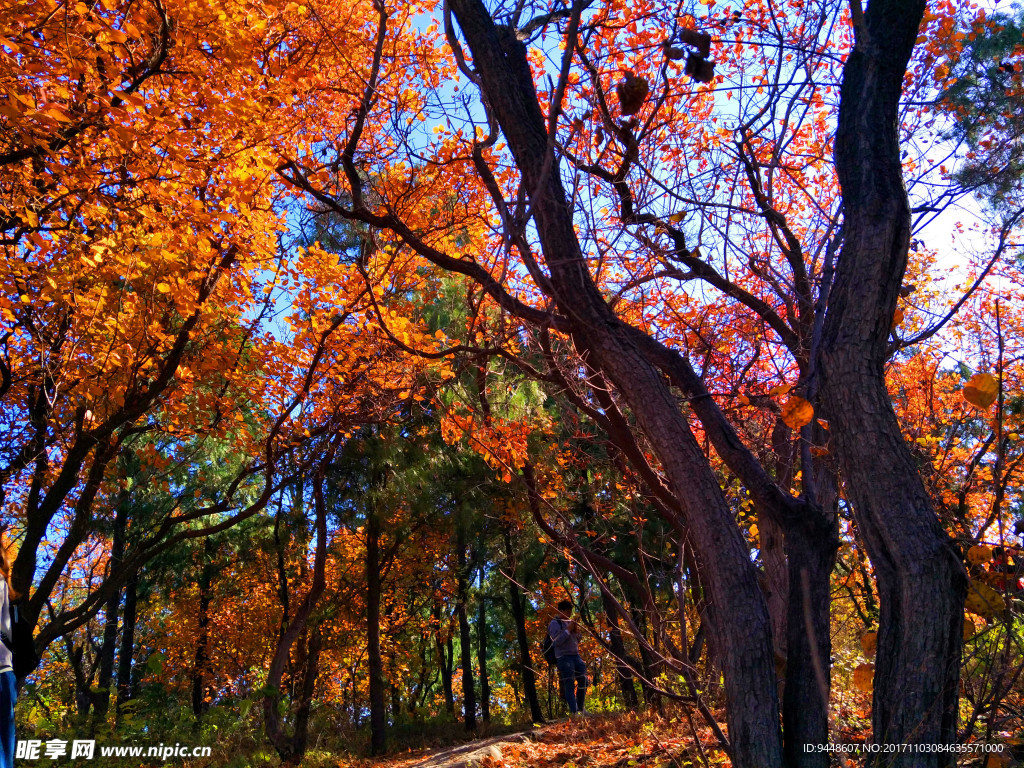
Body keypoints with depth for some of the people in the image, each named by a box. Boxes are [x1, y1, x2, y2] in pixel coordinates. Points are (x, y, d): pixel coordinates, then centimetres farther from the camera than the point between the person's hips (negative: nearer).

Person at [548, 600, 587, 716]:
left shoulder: (570, 622, 15)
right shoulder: (555, 623, -5)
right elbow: (556, 641, -15)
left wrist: (576, 631, -1)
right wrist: (568, 630, -16)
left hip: (575, 655, 7)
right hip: (564, 657, -7)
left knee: (583, 681, 7)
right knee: (570, 685, -9)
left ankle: (580, 708, 20)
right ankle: (573, 711, -9)